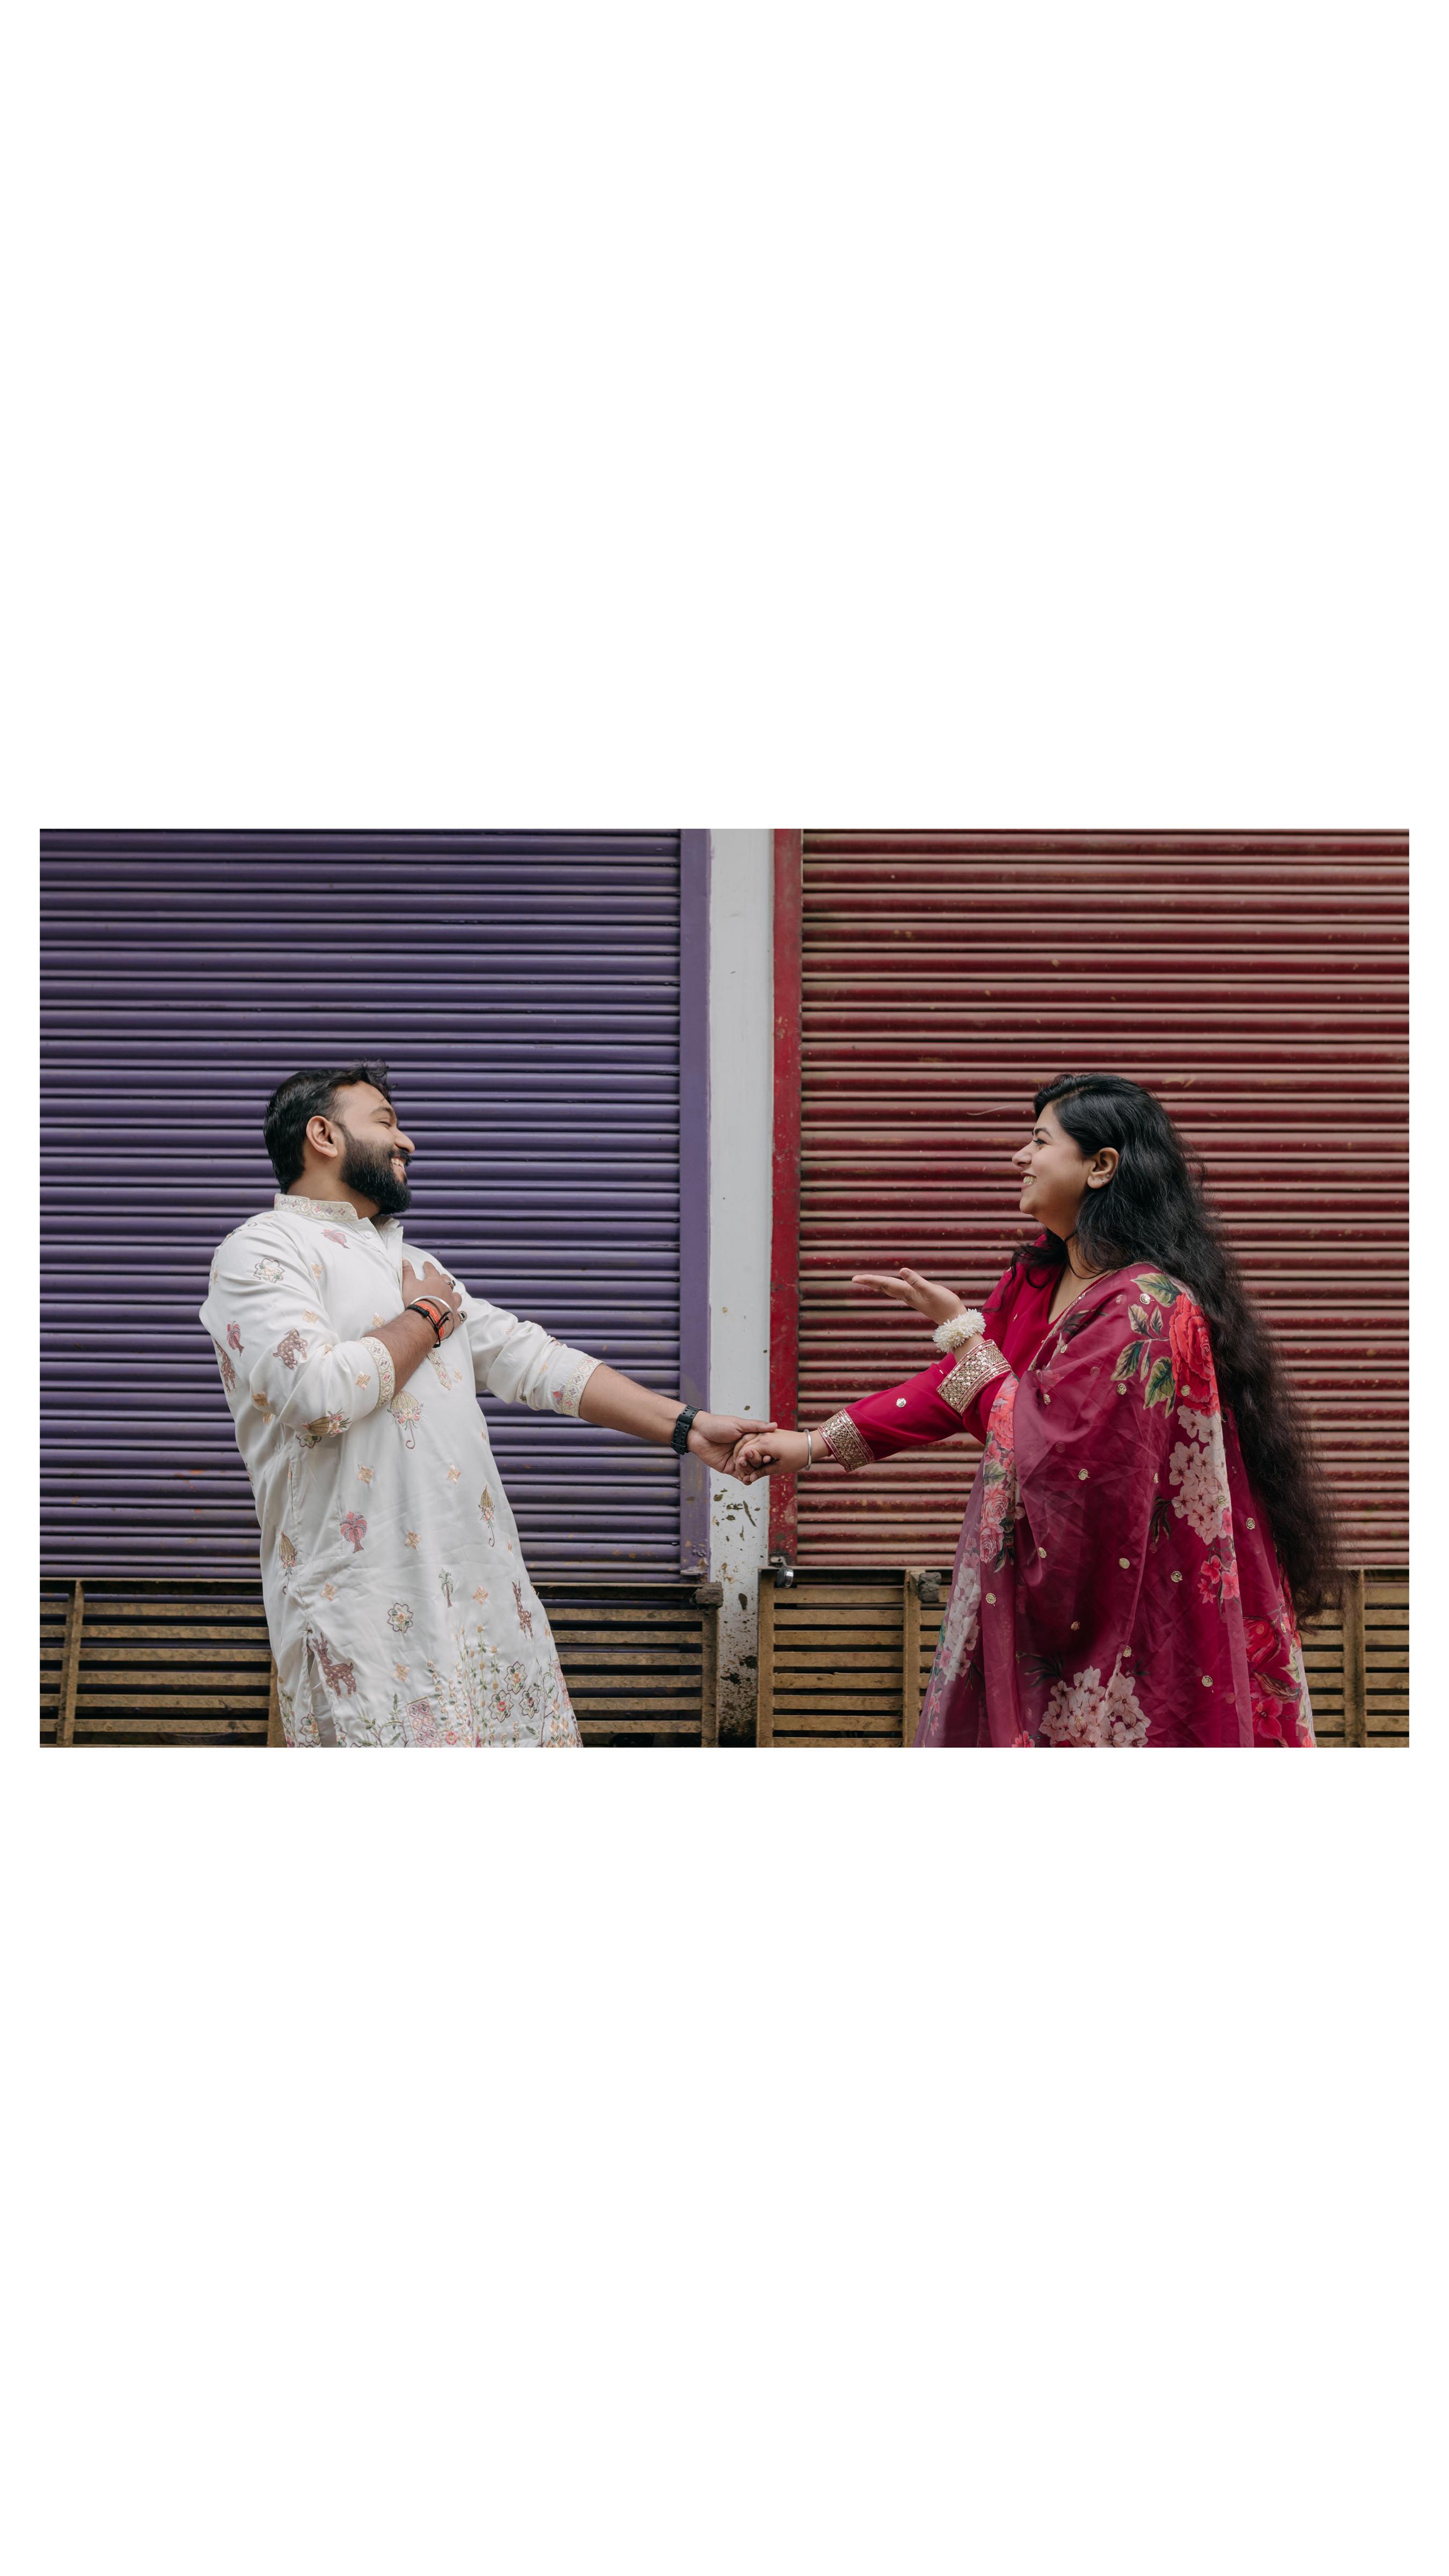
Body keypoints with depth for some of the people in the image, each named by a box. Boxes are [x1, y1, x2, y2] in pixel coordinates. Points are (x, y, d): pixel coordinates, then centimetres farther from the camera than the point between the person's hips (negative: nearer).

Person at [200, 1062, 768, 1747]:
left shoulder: (410, 1262, 25)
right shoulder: (262, 1252, -2)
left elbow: (529, 1358, 21)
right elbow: (320, 1394, -19)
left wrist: (687, 1427, 12)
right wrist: (425, 1317, -2)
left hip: (482, 1584, 8)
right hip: (366, 1608, -8)